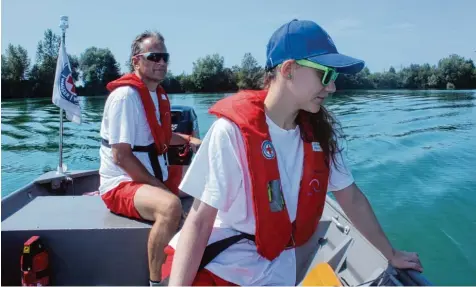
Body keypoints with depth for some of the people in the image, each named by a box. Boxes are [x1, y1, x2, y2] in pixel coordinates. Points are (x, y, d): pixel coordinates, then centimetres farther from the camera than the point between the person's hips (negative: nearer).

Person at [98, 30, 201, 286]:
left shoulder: (159, 94, 9)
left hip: (155, 180, 10)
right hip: (122, 184, -9)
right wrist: (160, 186, -19)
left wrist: (188, 140, 7)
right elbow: (121, 156, -23)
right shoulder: (126, 95, -18)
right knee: (171, 205, -37)